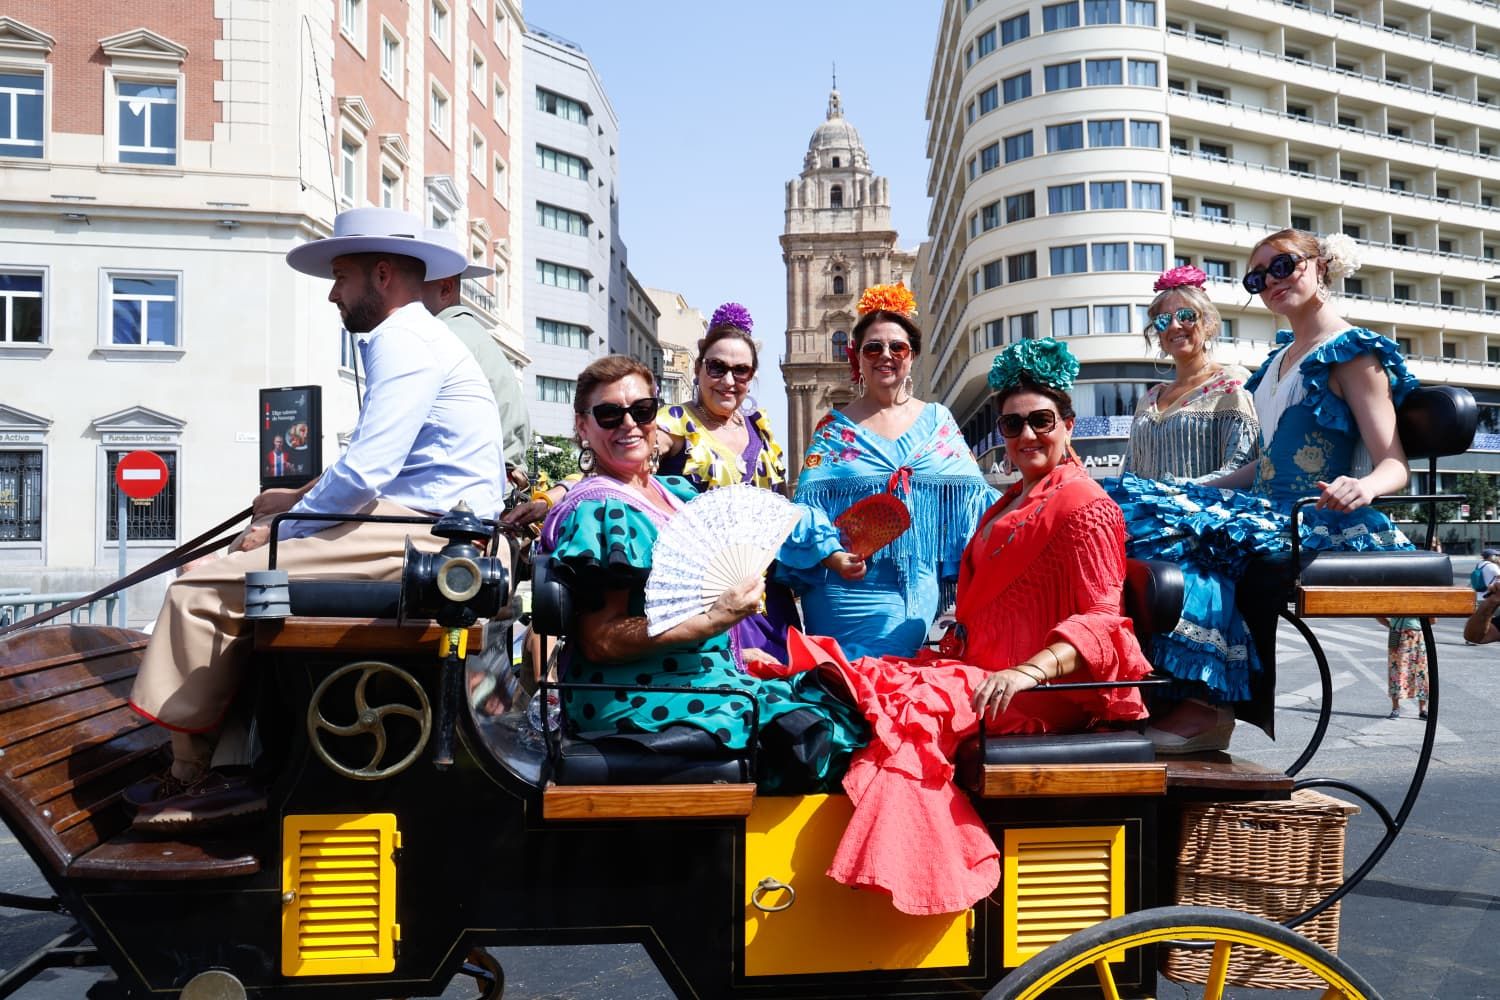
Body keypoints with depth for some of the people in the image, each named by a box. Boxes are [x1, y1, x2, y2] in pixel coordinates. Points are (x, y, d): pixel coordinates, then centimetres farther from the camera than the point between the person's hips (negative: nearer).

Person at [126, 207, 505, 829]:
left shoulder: (404, 341, -11)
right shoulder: (411, 338, 24)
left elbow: (364, 473, -20)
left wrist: (280, 529, -7)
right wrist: (298, 498, 20)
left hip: (417, 538, -11)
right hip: (417, 527, 11)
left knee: (202, 587, -12)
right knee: (237, 582, 20)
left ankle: (190, 775, 2)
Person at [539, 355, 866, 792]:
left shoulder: (677, 491, 14)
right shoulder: (597, 510, -10)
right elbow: (600, 642, -17)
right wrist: (712, 621, -21)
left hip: (712, 672, 9)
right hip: (638, 701, -8)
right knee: (814, 732, -18)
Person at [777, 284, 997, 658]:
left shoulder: (939, 421, 12)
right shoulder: (834, 428, 6)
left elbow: (971, 496, 7)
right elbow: (808, 502, -1)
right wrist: (830, 554, -18)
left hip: (920, 594, 2)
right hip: (850, 591, -2)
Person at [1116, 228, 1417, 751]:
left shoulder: (1352, 352, -3)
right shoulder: (1281, 356, 22)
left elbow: (1393, 464, -11)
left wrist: (1363, 487, -34)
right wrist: (1197, 492, 18)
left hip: (1321, 522, -8)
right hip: (1273, 511, 8)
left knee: (1193, 532, -31)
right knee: (1139, 506, -13)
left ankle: (1209, 705, -23)